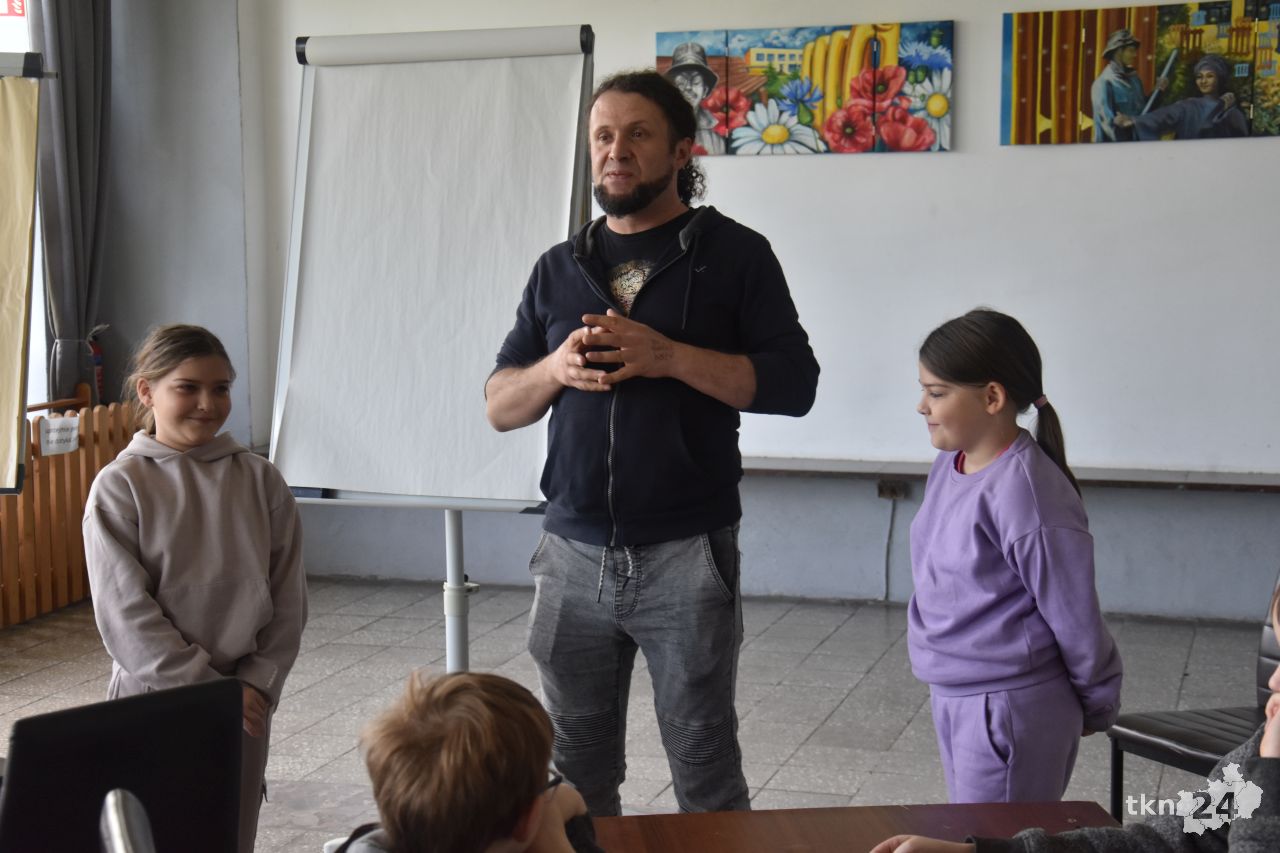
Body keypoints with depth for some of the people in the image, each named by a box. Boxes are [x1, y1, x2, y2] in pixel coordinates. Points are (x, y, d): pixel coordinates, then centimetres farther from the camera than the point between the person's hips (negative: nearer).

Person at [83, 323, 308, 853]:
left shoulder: (260, 480, 1)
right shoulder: (119, 486, -7)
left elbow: (288, 598, 3)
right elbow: (125, 614, -12)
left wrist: (257, 684, -7)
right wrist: (206, 690, -14)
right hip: (152, 699, -3)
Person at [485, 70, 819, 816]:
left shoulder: (734, 254, 1)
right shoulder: (560, 268, 12)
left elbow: (794, 384, -7)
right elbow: (500, 405, 13)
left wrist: (669, 356, -18)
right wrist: (554, 369, -9)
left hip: (686, 556, -4)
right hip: (573, 555, 4)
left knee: (705, 773, 4)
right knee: (576, 776, 11)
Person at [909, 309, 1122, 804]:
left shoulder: (1025, 493, -23)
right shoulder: (949, 466, 3)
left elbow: (1074, 615, -15)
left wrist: (1097, 706, -3)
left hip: (1010, 709, -9)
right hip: (952, 697, 9)